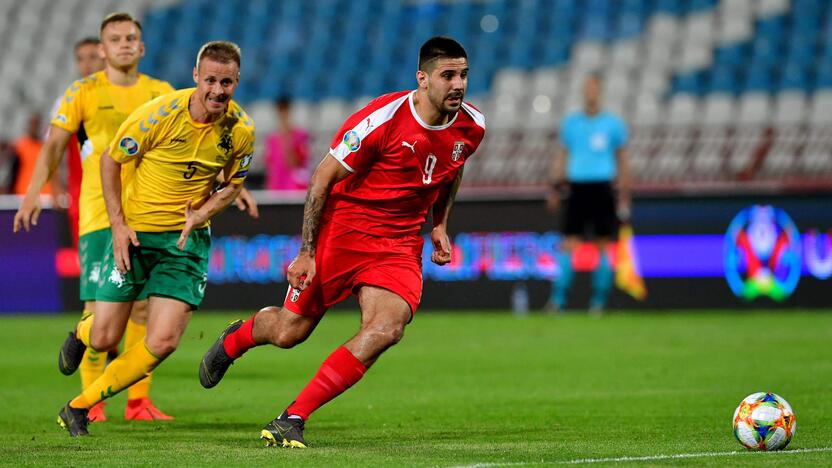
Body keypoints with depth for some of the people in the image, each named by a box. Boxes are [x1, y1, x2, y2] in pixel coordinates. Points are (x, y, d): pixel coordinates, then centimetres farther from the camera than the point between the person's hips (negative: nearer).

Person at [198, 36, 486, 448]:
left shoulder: (471, 127, -4)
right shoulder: (383, 119, -21)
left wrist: (439, 226, 10)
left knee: (386, 329, -22)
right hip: (343, 230, -4)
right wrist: (306, 252, -15)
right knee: (289, 331, 4)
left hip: (401, 243, 4)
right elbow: (323, 178, -13)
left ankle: (293, 419, -14)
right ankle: (236, 338, 43)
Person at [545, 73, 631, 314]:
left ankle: (599, 301, 5)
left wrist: (624, 197, 3)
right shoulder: (570, 122, 10)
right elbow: (562, 156, 16)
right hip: (576, 187, 1)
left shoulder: (613, 124, 4)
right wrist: (555, 186, 6)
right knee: (568, 244, -6)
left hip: (602, 188, -1)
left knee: (603, 245, -1)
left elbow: (622, 161, 8)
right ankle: (557, 299, -8)